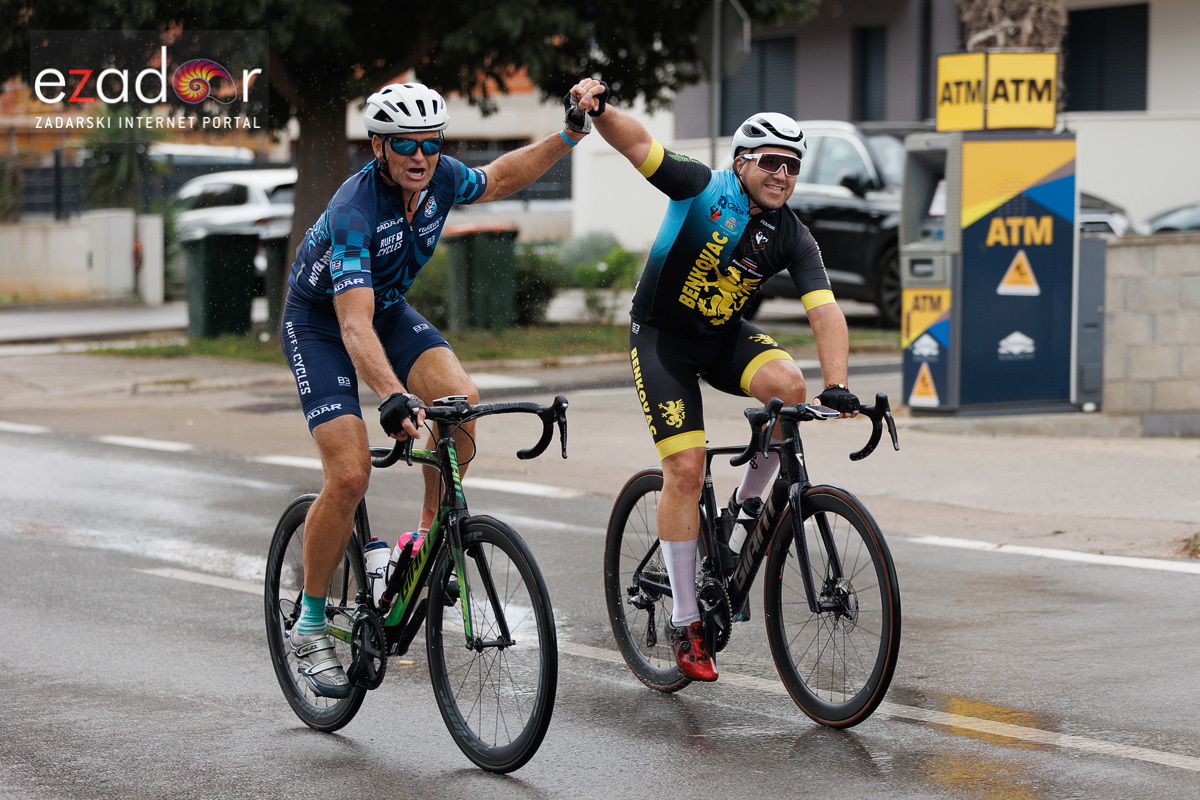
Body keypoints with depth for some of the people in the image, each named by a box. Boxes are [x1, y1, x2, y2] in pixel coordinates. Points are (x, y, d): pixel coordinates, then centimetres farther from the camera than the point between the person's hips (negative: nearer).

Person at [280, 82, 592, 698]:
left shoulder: (441, 179, -16)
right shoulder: (355, 209, -35)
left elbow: (499, 179, 10)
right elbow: (355, 326, -45)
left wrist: (567, 138, -2)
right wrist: (391, 398, -60)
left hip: (388, 308, 6)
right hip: (318, 319, -6)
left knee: (461, 401, -24)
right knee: (349, 475, -18)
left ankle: (429, 539, -3)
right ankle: (309, 626, -1)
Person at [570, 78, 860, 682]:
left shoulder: (792, 238, -9)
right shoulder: (703, 189, -16)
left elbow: (825, 313, -18)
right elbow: (637, 143, -26)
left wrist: (836, 387, -33)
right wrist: (600, 107, -47)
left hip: (725, 337, 4)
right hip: (661, 337, -3)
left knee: (788, 385, -27)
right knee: (686, 465, -14)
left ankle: (747, 506, -1)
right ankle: (685, 622, -5)